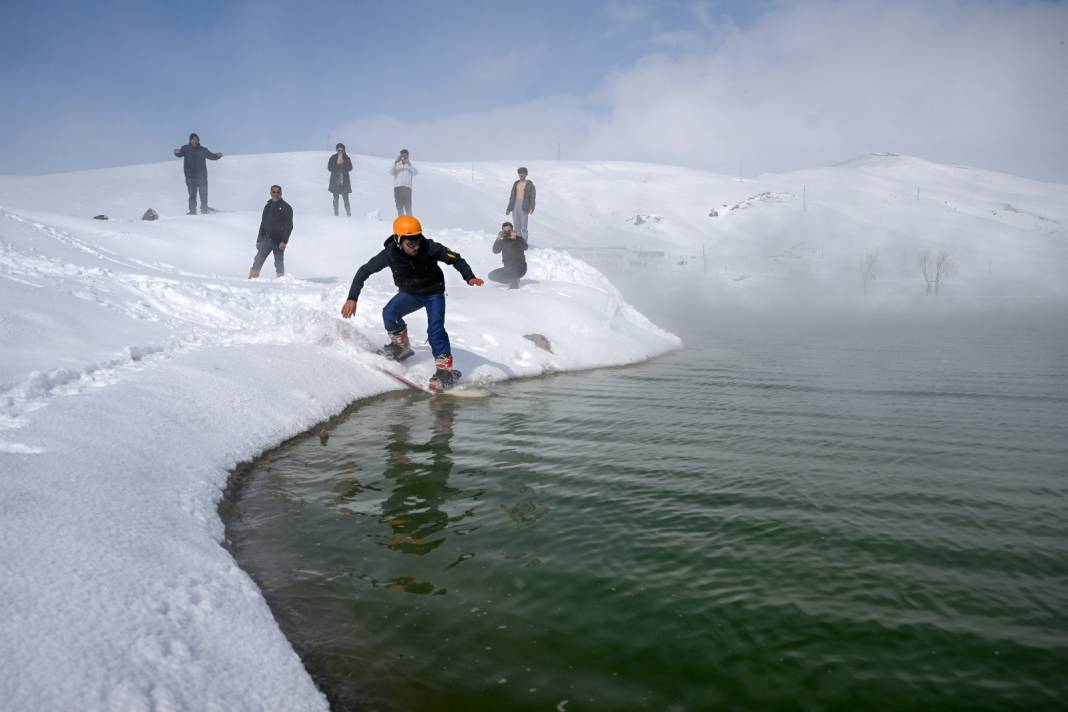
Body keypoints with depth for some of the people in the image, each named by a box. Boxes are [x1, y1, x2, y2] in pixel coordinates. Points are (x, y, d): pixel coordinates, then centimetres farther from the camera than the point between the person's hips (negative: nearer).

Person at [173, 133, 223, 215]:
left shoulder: (203, 150, 8)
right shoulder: (185, 148, 5)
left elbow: (212, 156, 10)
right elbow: (180, 154, -7)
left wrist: (218, 155, -9)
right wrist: (177, 152, -29)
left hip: (201, 175, 1)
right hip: (190, 176, -1)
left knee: (203, 193, 2)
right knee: (192, 193, -3)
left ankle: (204, 209, 13)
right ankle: (192, 210, -3)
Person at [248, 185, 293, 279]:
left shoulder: (286, 207, 0)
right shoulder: (267, 207, 16)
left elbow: (289, 226, -7)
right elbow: (263, 224, 21)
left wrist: (284, 241, -17)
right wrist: (259, 240, 16)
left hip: (279, 241, -5)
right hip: (267, 239, 5)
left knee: (279, 264, -2)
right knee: (257, 261, -3)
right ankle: (252, 280, -3)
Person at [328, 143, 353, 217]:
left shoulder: (347, 158, 4)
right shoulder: (333, 158, 1)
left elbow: (350, 168, -4)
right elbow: (329, 168, -5)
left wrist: (343, 163, -16)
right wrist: (337, 163, -16)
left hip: (344, 182, 0)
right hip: (335, 181, 0)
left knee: (346, 198, -8)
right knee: (335, 198, 3)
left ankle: (348, 213, -6)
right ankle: (336, 213, 8)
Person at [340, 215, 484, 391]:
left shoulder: (430, 248, -28)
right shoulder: (390, 254, -24)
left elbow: (455, 259, -15)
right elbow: (364, 271, -15)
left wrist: (469, 277, -31)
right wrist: (352, 298, -21)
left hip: (434, 293, -2)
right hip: (410, 293, 2)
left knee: (435, 329, -20)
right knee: (389, 313, -22)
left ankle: (445, 370, -11)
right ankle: (401, 345, 4)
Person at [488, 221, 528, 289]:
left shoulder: (519, 239, -8)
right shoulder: (503, 241, 5)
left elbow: (525, 247, -30)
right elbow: (495, 251, -10)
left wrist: (515, 238, -42)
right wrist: (498, 239, -25)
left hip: (520, 268, -7)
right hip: (508, 268, 7)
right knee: (492, 276, -2)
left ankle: (514, 283, -3)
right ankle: (513, 280, 5)